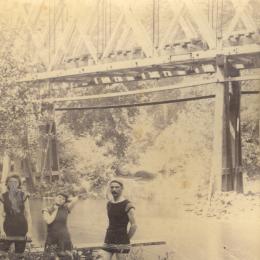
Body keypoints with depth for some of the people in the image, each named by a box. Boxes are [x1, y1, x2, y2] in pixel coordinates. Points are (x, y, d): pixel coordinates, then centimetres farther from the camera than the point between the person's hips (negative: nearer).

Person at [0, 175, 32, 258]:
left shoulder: (23, 196, 1)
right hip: (8, 228, -1)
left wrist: (29, 231, -6)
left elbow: (28, 214, 0)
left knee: (19, 254, 7)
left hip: (21, 228, 1)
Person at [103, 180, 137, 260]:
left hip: (121, 243, -5)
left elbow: (134, 225, -9)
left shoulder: (127, 205, -7)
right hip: (108, 241, 6)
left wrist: (126, 239, -3)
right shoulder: (109, 204, 13)